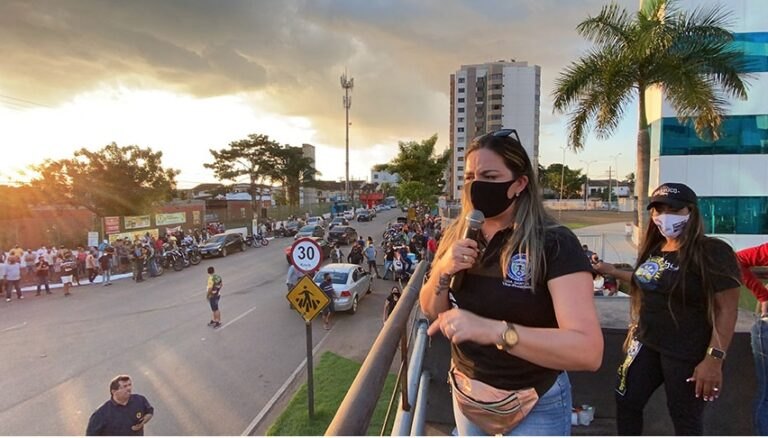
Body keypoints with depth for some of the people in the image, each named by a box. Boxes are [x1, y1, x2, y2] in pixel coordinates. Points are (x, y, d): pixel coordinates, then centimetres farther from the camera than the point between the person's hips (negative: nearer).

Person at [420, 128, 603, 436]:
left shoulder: (554, 243, -21)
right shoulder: (458, 236, -5)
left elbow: (588, 350, -29)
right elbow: (430, 311, 0)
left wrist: (492, 330, -41)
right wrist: (443, 270, -20)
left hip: (534, 408, -4)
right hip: (466, 395, 5)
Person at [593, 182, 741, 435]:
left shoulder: (712, 252, -16)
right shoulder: (654, 248, 5)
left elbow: (727, 310, -18)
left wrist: (714, 359, -23)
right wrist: (613, 272, 18)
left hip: (687, 354, -7)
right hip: (646, 344, 7)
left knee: (686, 420, 10)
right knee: (626, 403, 14)